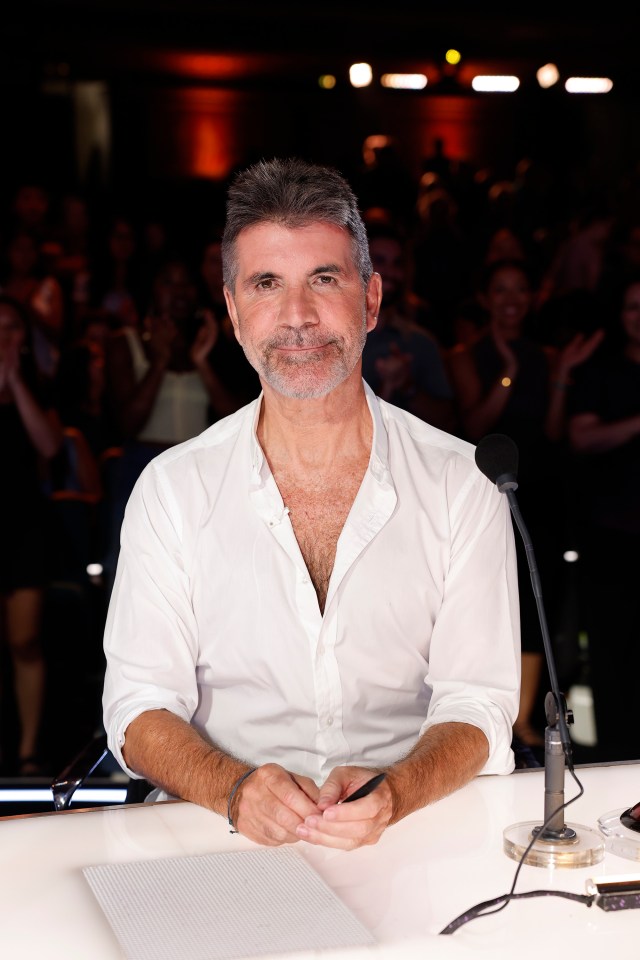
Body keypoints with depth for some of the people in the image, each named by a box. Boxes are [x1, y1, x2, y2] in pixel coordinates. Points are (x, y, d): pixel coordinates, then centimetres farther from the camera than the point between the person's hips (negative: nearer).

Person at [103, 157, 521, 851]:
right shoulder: (173, 488, 4)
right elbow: (139, 704, 0)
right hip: (225, 839, 0)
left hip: (417, 825, 1)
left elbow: (477, 703, -1)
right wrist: (235, 789, -20)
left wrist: (391, 794, -22)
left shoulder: (461, 483, 2)